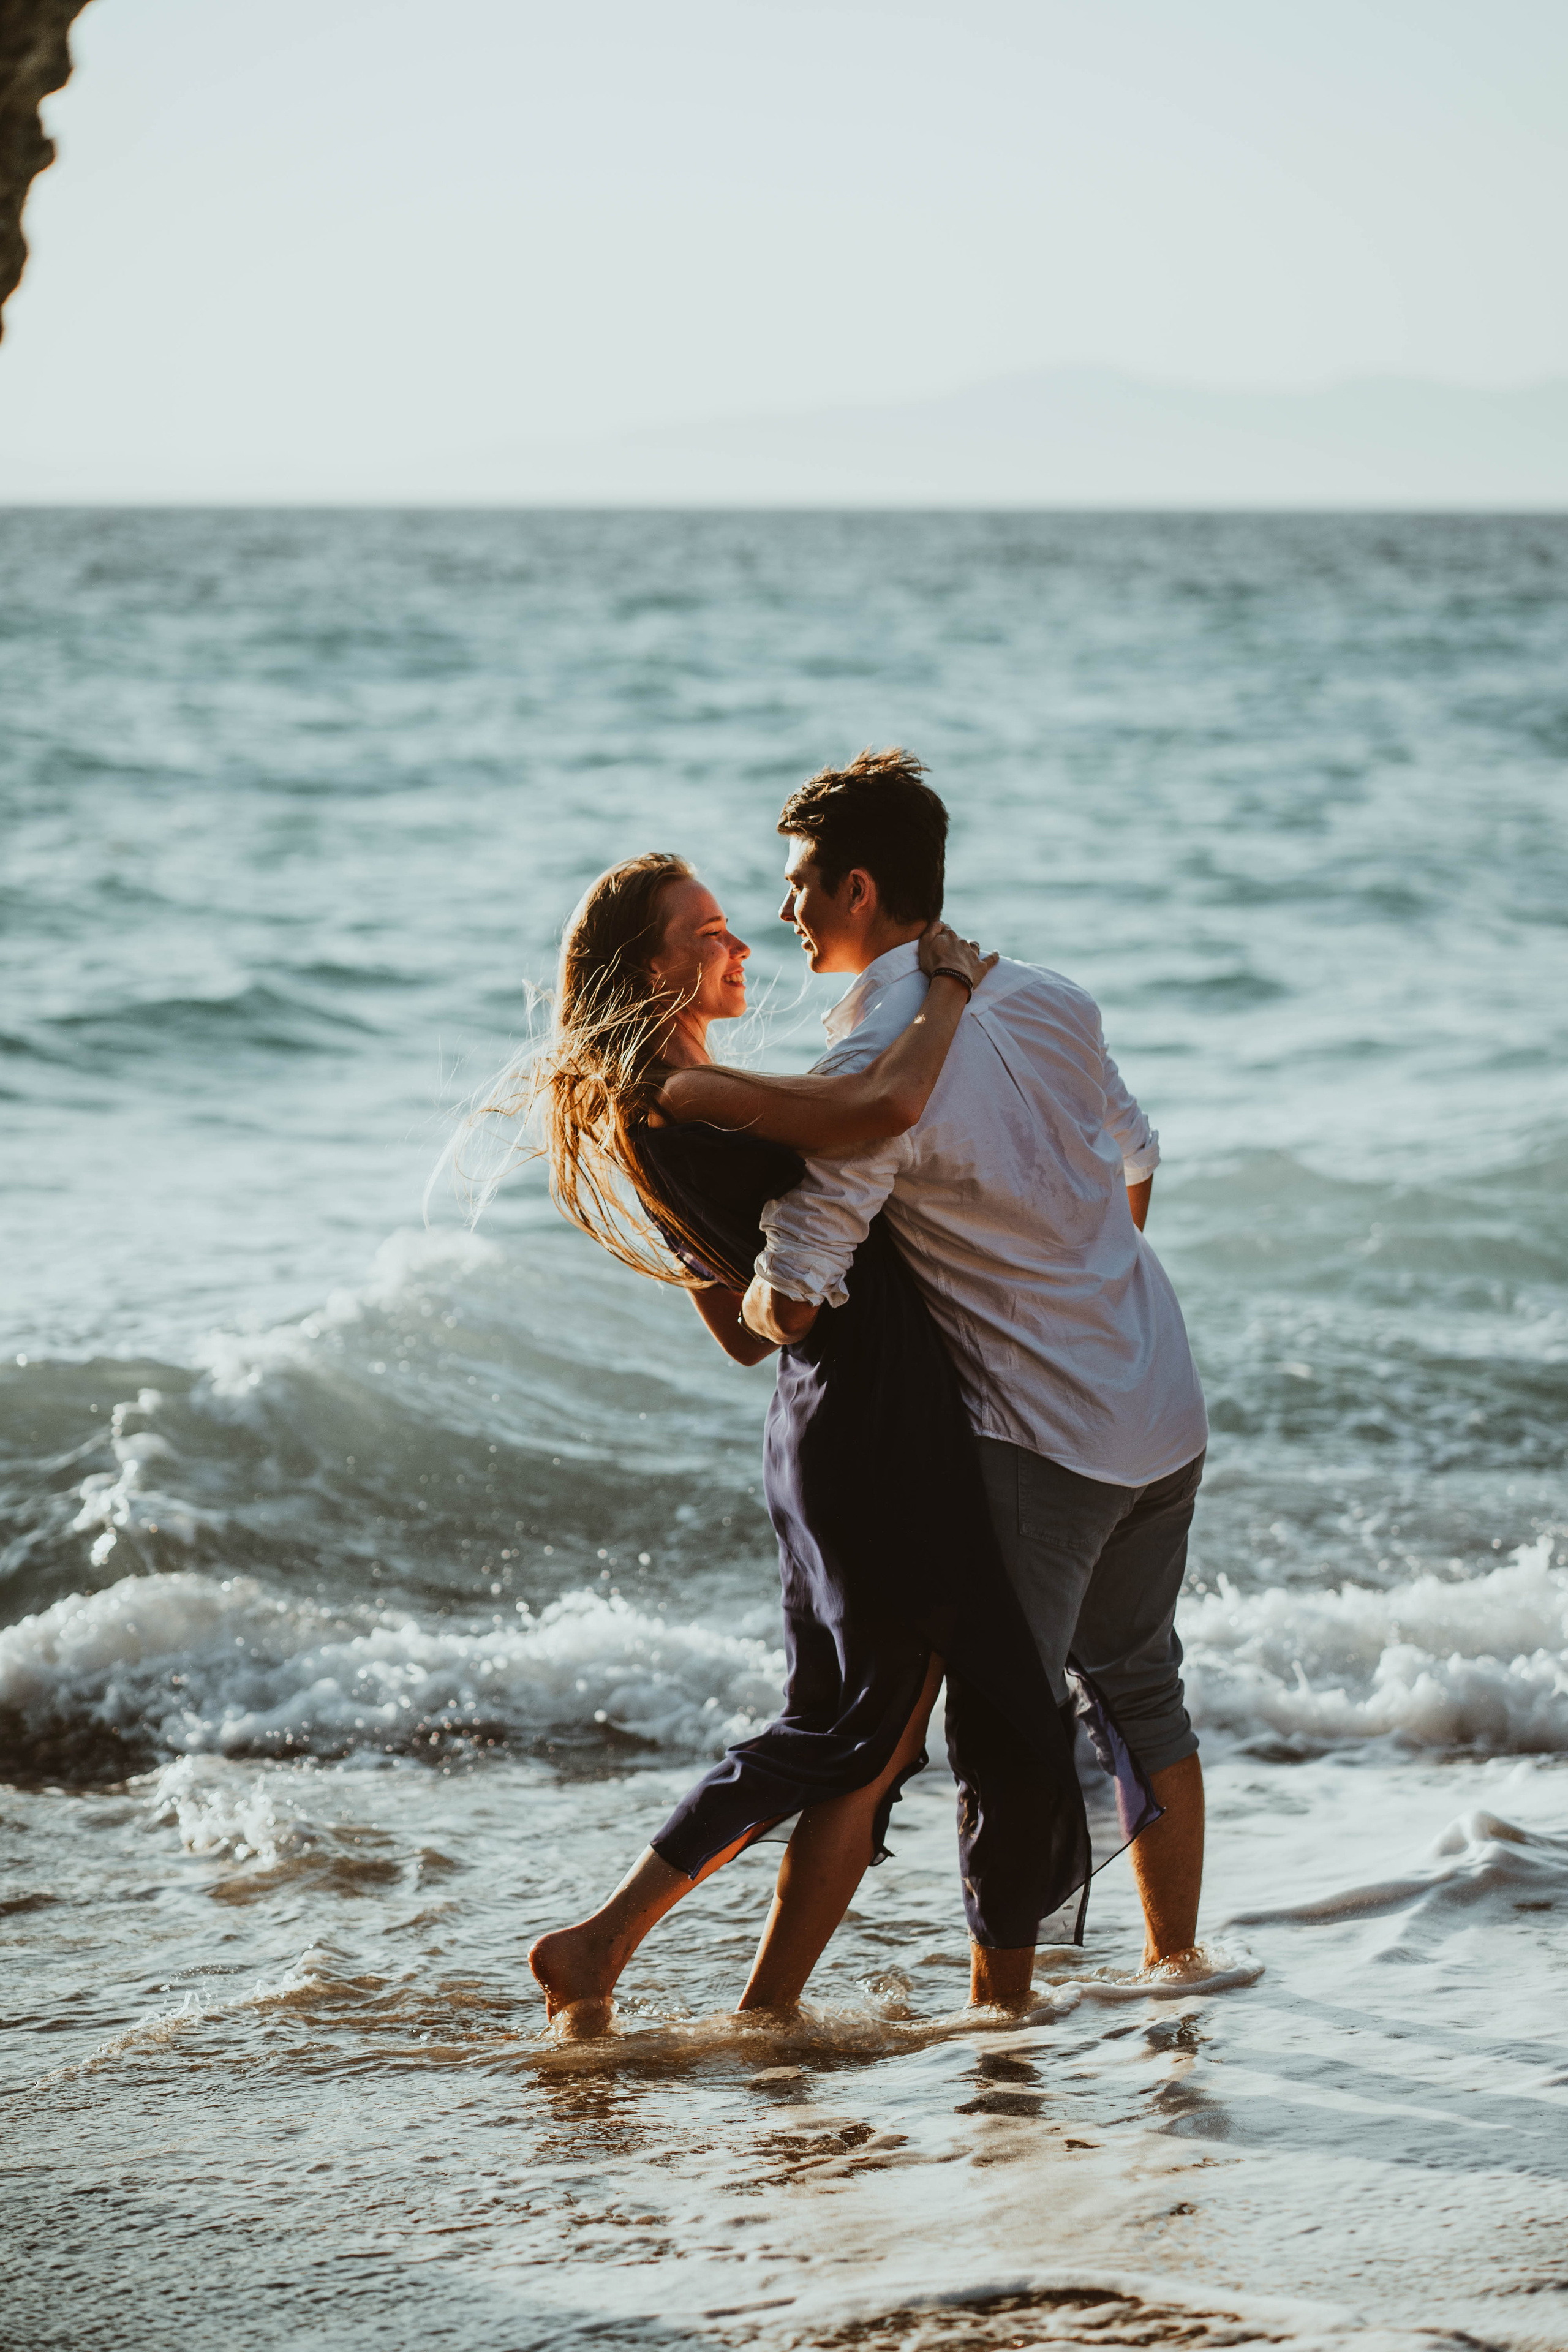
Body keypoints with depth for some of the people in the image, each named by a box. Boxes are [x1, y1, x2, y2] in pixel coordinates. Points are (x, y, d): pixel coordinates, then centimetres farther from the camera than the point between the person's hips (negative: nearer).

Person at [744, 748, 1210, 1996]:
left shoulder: (875, 1071, -20)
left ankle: (1005, 2004, 6)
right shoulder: (1051, 1003, 2)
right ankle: (1177, 1963, 29)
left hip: (1042, 1435, -7)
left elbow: (790, 1305, -19)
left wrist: (746, 1298, 4)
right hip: (1166, 1406, 7)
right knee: (1141, 1687, 20)